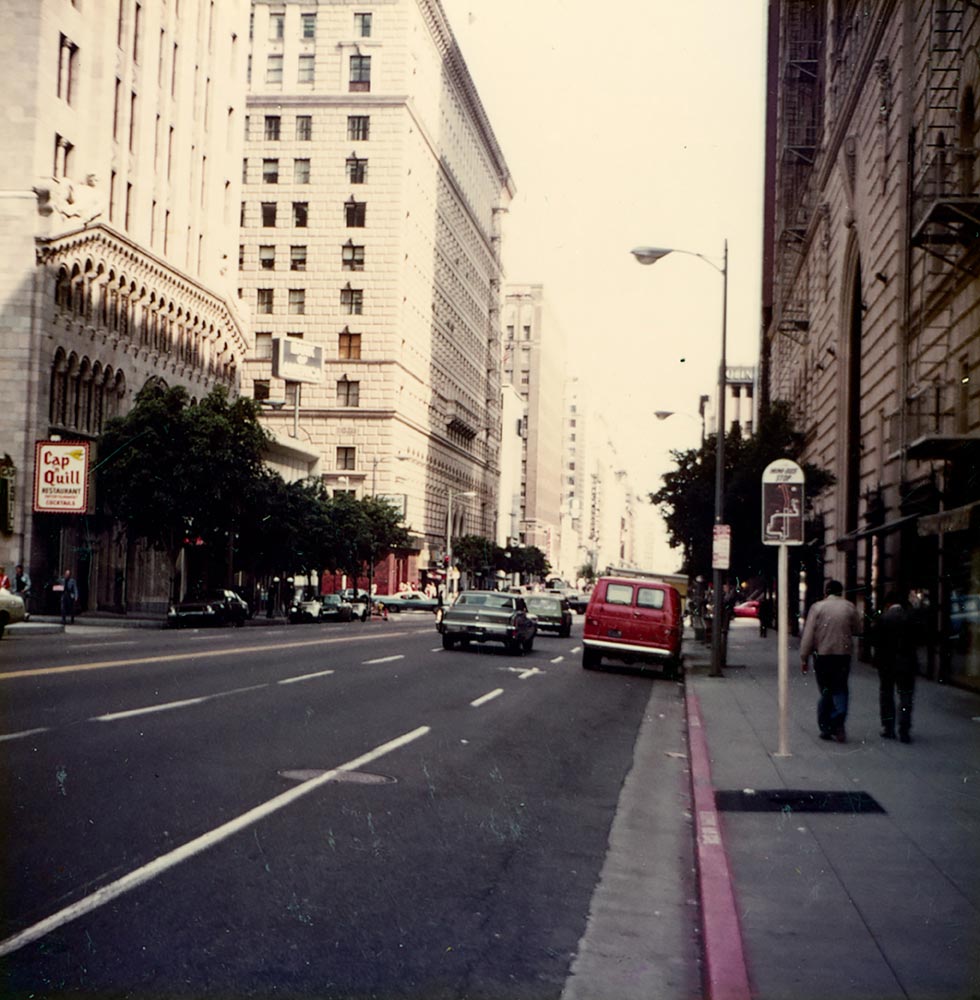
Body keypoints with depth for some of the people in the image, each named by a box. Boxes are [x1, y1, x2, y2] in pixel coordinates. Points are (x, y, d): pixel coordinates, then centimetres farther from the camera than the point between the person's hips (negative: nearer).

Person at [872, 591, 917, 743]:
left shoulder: (883, 618, -8)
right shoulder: (909, 617, -7)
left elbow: (875, 639, -8)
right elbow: (915, 640, -3)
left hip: (886, 663, 0)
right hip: (906, 662, 0)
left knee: (886, 696, 14)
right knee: (905, 696, 5)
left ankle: (888, 729, 15)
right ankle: (904, 731, -2)